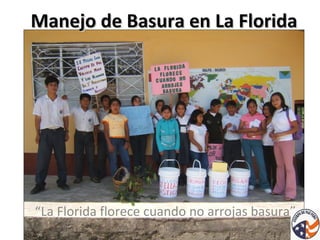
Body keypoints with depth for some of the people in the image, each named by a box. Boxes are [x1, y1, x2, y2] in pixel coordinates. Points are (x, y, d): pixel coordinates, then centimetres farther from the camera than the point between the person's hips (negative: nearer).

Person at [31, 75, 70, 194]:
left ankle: (62, 182, 18)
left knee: (61, 158, 6)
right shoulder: (40, 101, 2)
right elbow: (37, 119, 2)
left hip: (59, 132, 2)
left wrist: (67, 132, 5)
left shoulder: (63, 102, 6)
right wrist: (37, 134, -3)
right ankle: (39, 184, 9)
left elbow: (66, 118, 10)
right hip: (45, 132, -1)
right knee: (42, 159, 0)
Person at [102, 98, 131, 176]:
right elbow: (106, 132, -1)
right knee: (113, 161, 1)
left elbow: (126, 130, 9)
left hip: (122, 140, 3)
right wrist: (109, 143, -10)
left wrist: (127, 141, -3)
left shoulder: (123, 117, 12)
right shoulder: (107, 117, 4)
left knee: (126, 160, -2)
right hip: (112, 140, -2)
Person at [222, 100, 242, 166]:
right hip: (227, 142, 1)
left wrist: (236, 131, -16)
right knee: (226, 160, 3)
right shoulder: (224, 117, 3)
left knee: (237, 160, 1)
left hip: (237, 142, 0)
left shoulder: (239, 117, 1)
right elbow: (223, 131, 2)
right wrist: (226, 127, -19)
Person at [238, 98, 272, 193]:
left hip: (257, 141, -1)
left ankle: (265, 185, -1)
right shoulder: (244, 117, 4)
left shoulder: (261, 116, 3)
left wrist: (254, 133, -16)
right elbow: (240, 130, -3)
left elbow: (264, 130, -3)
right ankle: (251, 183, 17)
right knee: (248, 162, 6)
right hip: (246, 141, 1)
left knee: (261, 162, -7)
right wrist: (251, 129, -17)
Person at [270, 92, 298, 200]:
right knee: (279, 166, 9)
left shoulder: (288, 111, -5)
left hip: (287, 142, -6)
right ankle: (279, 189, 15)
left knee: (289, 166, -4)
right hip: (276, 142, 6)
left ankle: (290, 192, -1)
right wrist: (272, 133, -2)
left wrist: (281, 134, -18)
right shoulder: (274, 113, 13)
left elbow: (295, 128, -8)